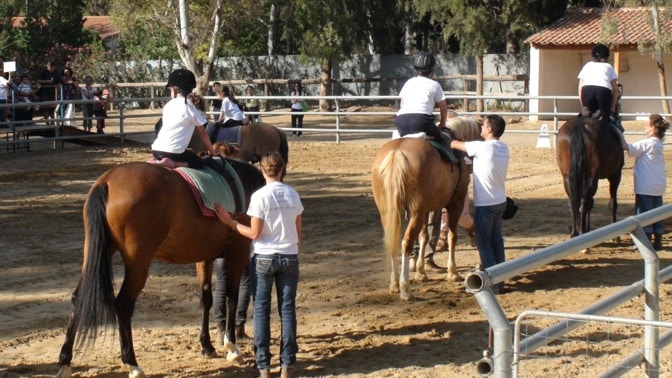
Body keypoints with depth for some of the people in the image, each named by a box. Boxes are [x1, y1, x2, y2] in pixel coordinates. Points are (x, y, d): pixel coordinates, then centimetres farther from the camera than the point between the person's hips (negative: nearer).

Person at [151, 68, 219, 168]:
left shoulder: (168, 105, 14)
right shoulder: (189, 107, 0)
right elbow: (202, 132, 7)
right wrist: (212, 151, 20)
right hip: (173, 151, -6)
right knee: (199, 163, 12)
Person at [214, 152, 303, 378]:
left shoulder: (260, 196, -12)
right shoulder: (293, 195, 1)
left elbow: (254, 233, -11)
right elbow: (298, 232, 7)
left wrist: (230, 222, -3)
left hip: (263, 258, -3)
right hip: (289, 257, 3)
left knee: (261, 310, 5)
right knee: (287, 309, 7)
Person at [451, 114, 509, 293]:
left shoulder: (481, 147, -19)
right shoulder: (504, 148, 5)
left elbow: (455, 144, -9)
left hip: (484, 204, -7)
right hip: (500, 201, 7)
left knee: (484, 243, 0)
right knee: (496, 240, 15)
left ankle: (494, 282, -2)